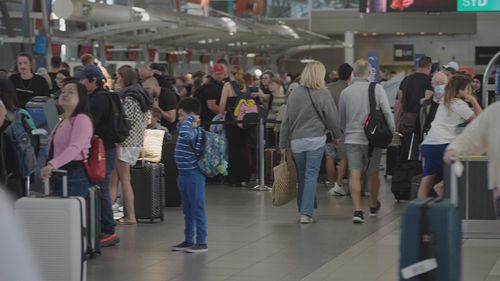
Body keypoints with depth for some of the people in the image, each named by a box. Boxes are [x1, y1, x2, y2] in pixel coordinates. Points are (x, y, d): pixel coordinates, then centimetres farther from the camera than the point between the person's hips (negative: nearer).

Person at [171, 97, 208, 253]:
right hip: (184, 175, 10)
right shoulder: (188, 130, 10)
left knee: (197, 209, -3)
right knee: (187, 210, 16)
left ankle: (201, 243, 2)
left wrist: (189, 120, -24)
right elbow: (180, 128, 33)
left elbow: (184, 133, -40)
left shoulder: (194, 131, -18)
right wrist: (184, 121, 13)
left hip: (194, 175, -10)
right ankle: (188, 241, 25)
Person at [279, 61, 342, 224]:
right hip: (316, 140, -4)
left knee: (302, 176, 14)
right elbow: (333, 117, -2)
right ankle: (306, 213, -7)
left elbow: (286, 121, 10)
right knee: (311, 176, -2)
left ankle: (303, 209, 23)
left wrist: (284, 143, 17)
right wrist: (337, 136, 15)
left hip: (297, 141, 4)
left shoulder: (294, 94, 6)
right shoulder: (323, 94, -5)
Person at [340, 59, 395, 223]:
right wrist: (392, 132, 0)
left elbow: (342, 119, 10)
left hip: (351, 139, 0)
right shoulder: (377, 89, -6)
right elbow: (387, 112, -10)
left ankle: (357, 209, -13)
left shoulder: (345, 92, 0)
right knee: (373, 174, 15)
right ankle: (374, 206, 34)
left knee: (354, 174, -3)